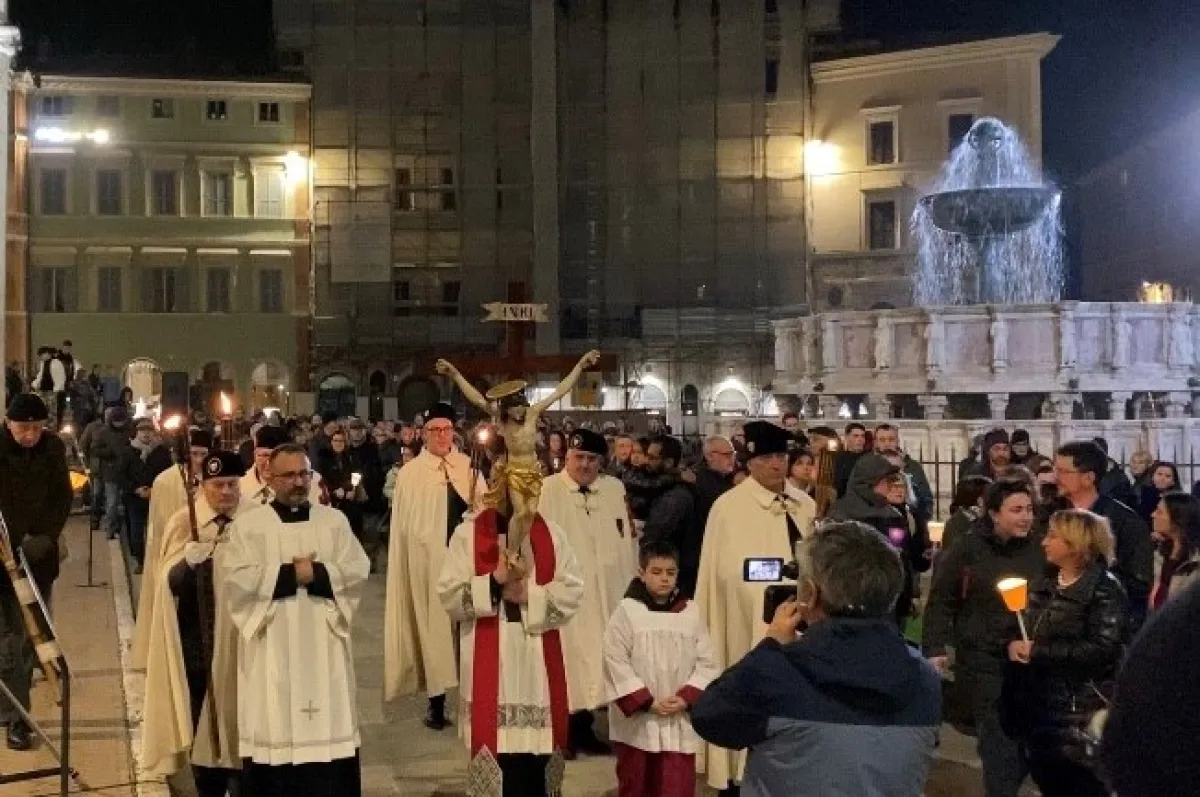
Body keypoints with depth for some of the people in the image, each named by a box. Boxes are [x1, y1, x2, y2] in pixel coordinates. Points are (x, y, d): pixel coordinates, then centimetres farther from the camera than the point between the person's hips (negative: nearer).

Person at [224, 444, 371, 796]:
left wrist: (316, 573, -14)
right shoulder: (248, 525, 2)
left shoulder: (334, 520, 9)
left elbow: (358, 570, -1)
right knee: (276, 730, -1)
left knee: (329, 730, 3)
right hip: (272, 650, -2)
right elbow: (237, 580, -10)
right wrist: (292, 574, -12)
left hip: (323, 647, 2)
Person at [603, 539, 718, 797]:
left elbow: (706, 663, 3)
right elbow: (616, 663, -9)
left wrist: (686, 698, -11)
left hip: (680, 721, 1)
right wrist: (647, 702, -13)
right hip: (636, 720, -1)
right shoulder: (627, 611, -4)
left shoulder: (690, 612, 4)